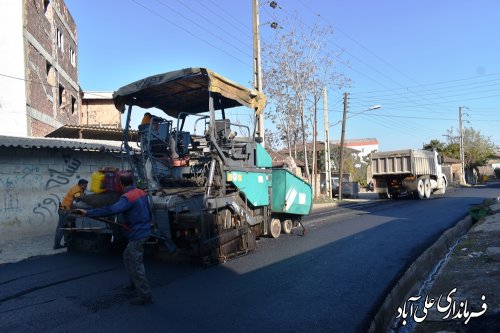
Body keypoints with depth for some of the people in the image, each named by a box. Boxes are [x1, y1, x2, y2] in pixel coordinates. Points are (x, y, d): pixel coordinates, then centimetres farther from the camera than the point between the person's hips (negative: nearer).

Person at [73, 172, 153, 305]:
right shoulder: (141, 193, 6)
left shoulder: (127, 197, -21)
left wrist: (88, 213, -32)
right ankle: (135, 284, 36)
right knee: (128, 257, 24)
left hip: (137, 235, -9)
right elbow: (148, 212, 17)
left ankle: (145, 295, 4)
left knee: (136, 264, -2)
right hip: (144, 231, 9)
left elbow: (110, 210, -34)